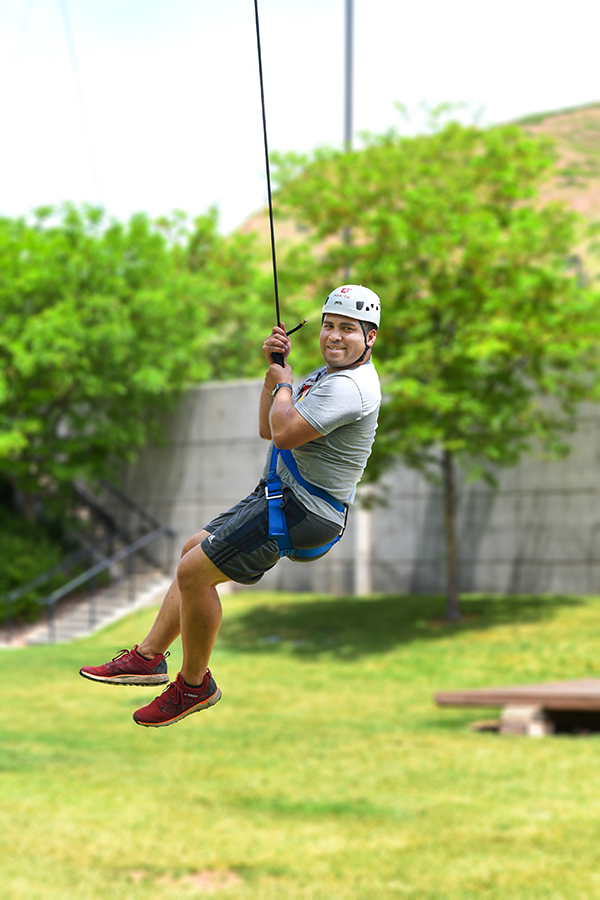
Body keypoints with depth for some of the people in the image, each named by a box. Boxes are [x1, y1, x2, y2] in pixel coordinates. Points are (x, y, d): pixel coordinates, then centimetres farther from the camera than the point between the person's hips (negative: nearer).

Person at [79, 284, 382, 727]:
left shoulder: (350, 386, -21)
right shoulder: (328, 374, 13)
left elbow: (285, 432, -30)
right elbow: (268, 429, 15)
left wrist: (284, 383, -10)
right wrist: (274, 368, 2)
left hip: (298, 512, -11)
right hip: (279, 494, 11)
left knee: (193, 572, -11)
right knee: (195, 550, 20)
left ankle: (194, 685, 6)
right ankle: (149, 656, 24)